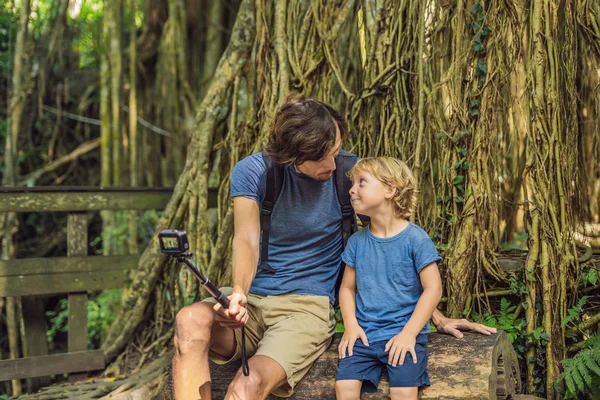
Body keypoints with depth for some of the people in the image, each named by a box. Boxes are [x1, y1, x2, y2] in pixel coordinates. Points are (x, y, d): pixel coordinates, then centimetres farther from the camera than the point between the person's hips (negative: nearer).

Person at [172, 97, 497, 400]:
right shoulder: (252, 172, -2)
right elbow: (246, 240, -16)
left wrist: (434, 314, 3)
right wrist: (238, 293, -39)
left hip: (307, 306, -2)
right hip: (252, 299, 2)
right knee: (190, 321, -33)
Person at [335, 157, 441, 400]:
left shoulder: (415, 239, -6)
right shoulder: (357, 241, 8)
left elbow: (433, 289, -7)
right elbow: (347, 287, 14)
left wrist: (408, 332, -14)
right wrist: (351, 325, -3)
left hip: (403, 333, -4)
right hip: (364, 334, 4)